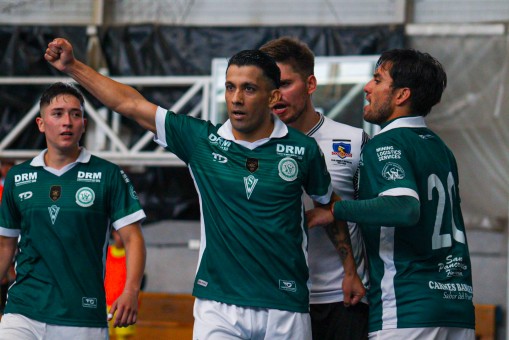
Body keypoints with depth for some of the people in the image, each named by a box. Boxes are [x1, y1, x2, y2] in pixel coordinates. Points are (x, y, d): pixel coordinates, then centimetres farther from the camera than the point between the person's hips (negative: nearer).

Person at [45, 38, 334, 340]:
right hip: (218, 305, 1)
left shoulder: (303, 149, 1)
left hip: (285, 309, -1)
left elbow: (332, 206, 16)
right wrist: (72, 66, 5)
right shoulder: (202, 139, 3)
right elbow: (130, 104, 6)